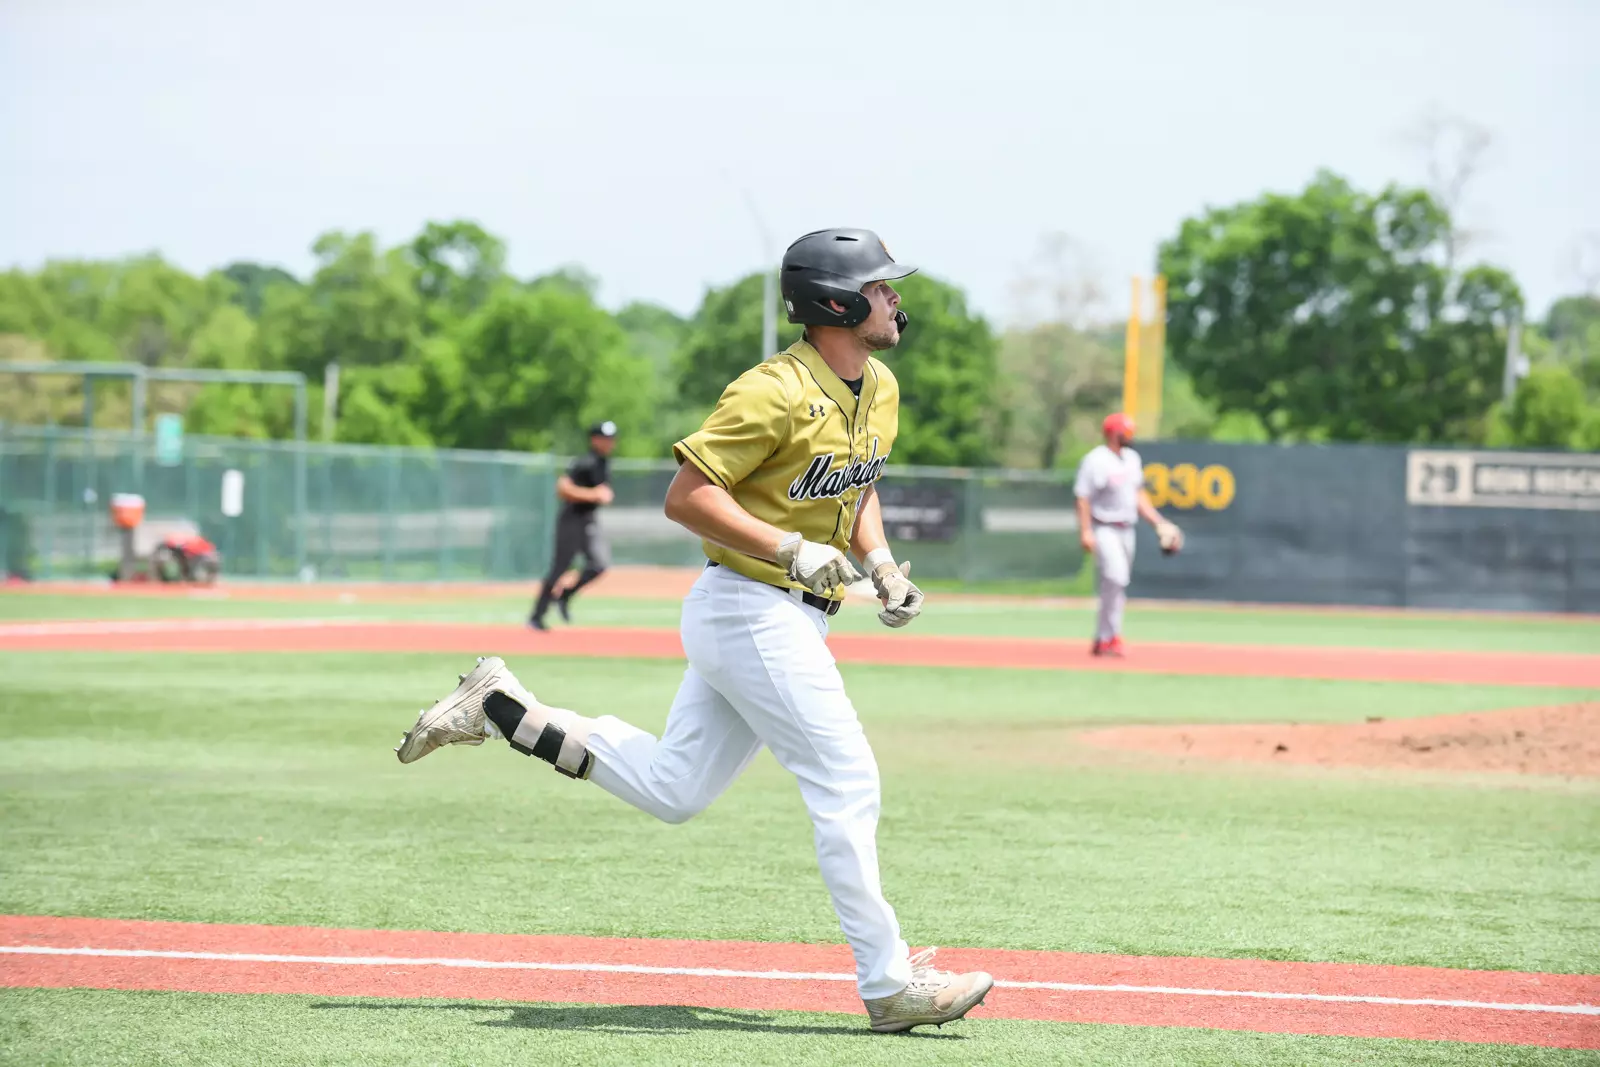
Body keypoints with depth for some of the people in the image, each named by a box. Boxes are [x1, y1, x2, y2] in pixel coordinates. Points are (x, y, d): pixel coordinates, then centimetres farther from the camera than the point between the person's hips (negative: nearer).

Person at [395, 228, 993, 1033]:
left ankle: (501, 709, 21)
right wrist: (789, 551, -25)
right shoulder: (776, 392, -19)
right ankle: (888, 985, -4)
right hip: (753, 612, -10)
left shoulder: (879, 390, 10)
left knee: (670, 790, 13)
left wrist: (880, 564, 8)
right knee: (846, 785, -9)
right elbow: (686, 495, -20)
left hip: (788, 620, 10)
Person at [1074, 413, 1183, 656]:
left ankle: (1102, 640, 15)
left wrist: (1158, 522, 13)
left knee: (1116, 585, 8)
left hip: (1126, 529, 8)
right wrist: (1085, 532, -23)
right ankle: (1111, 636, -18)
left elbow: (1138, 494, 20)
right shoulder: (1096, 461, -13)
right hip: (1104, 529, -8)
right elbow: (1083, 498, -15)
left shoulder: (1131, 458, 12)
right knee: (1115, 577, -21)